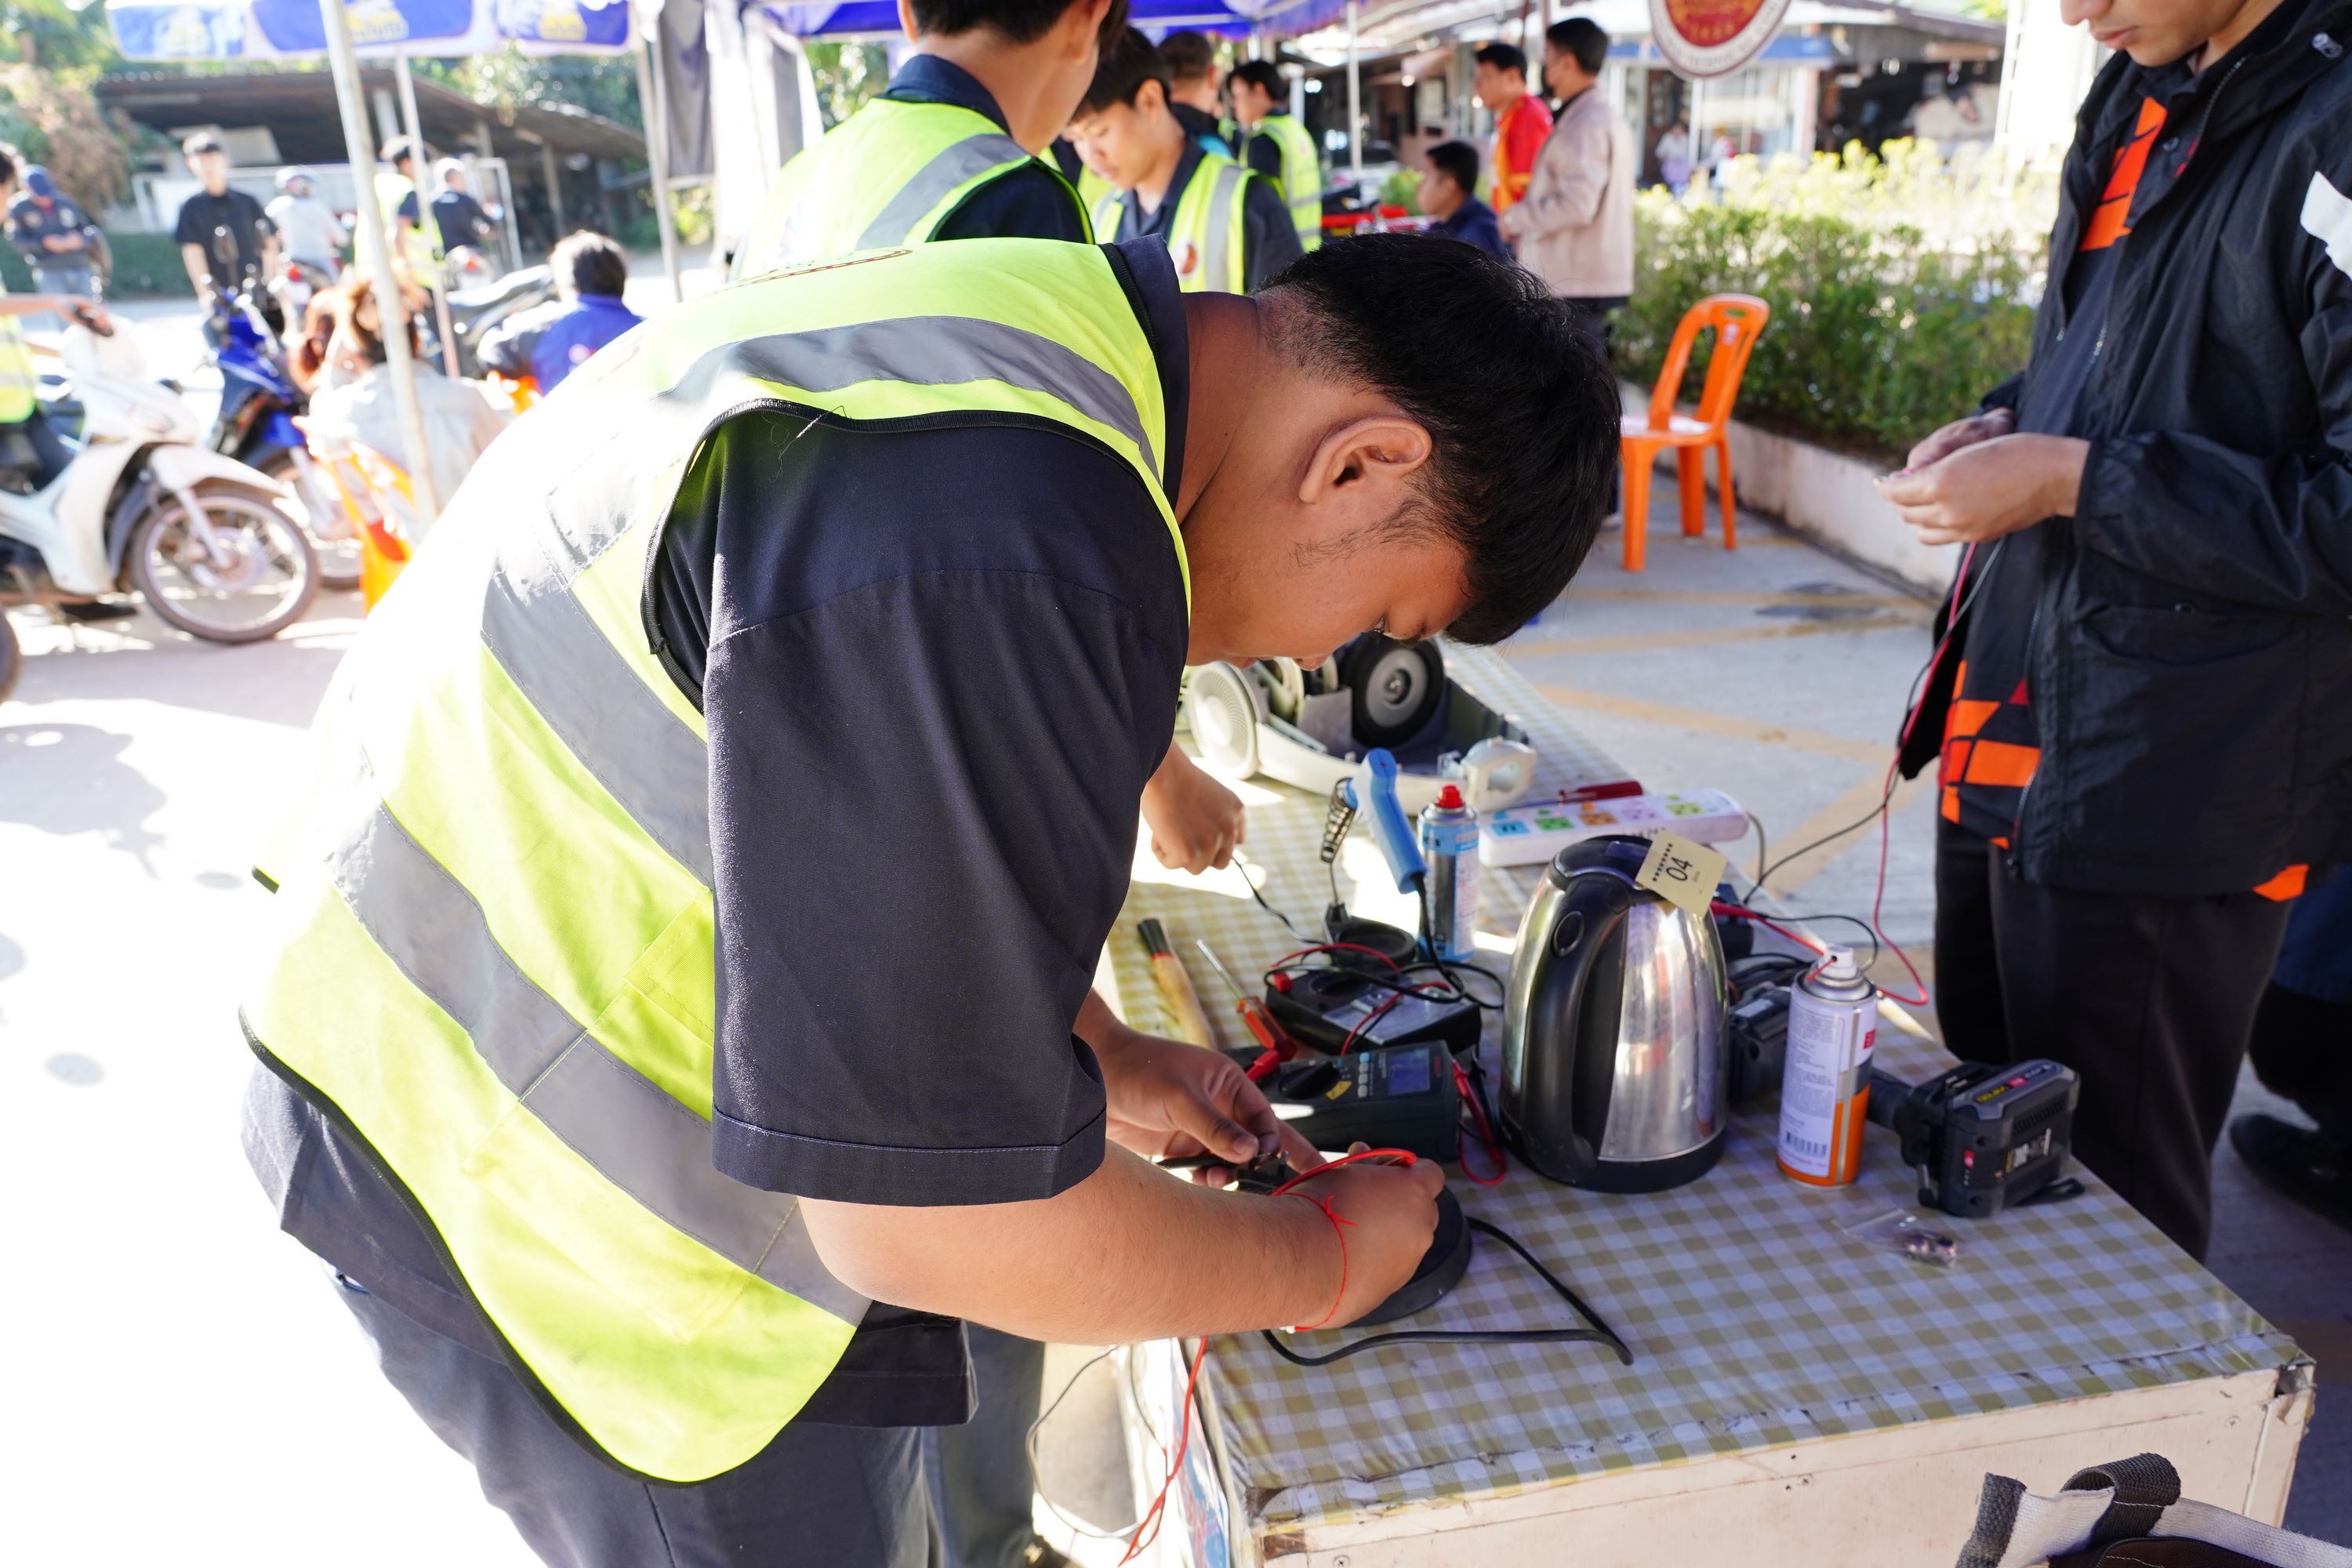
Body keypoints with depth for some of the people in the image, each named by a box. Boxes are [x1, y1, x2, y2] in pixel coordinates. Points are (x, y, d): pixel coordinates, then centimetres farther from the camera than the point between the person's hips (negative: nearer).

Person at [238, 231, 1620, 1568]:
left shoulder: (1037, 334, -2)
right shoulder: (1001, 571, -34)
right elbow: (933, 1213, -26)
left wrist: (1100, 1058, 10)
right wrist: (1319, 1262, -10)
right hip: (536, 1211, -9)